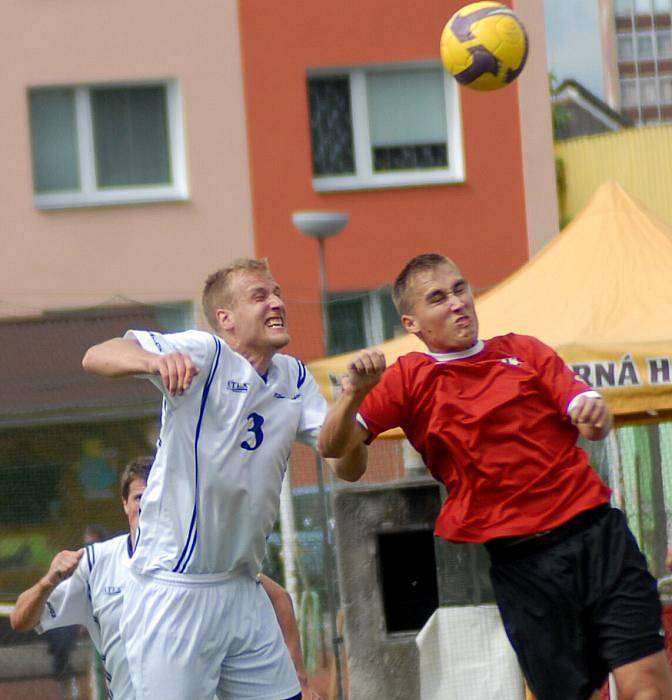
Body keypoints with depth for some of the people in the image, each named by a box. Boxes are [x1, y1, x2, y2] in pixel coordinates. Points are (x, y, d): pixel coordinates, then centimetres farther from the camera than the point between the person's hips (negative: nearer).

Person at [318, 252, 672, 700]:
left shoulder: (525, 351, 14)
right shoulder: (409, 379, 7)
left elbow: (591, 419, 5)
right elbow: (334, 448, -1)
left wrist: (594, 412, -19)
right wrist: (354, 393, -21)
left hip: (593, 528, 1)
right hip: (518, 559, -1)